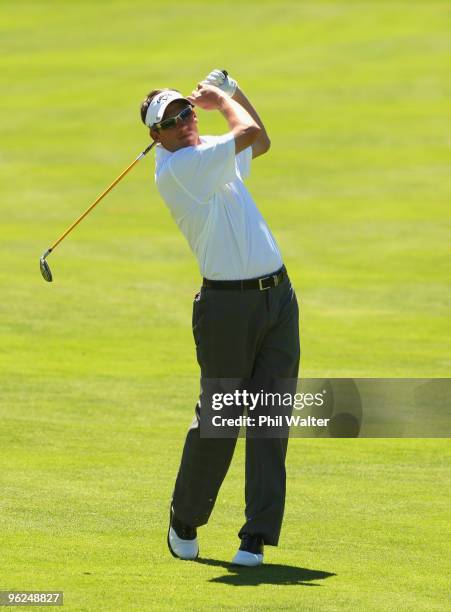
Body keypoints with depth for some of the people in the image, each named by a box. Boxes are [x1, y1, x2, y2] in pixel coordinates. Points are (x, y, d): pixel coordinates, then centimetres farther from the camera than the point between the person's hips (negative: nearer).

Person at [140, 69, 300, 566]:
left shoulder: (211, 153, 14)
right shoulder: (175, 168, -13)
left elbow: (260, 143, 33)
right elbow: (249, 133, -15)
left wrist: (230, 92, 21)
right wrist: (223, 98, 3)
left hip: (278, 296, 7)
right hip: (227, 302, -7)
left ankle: (258, 535, 0)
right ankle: (184, 521, 22)